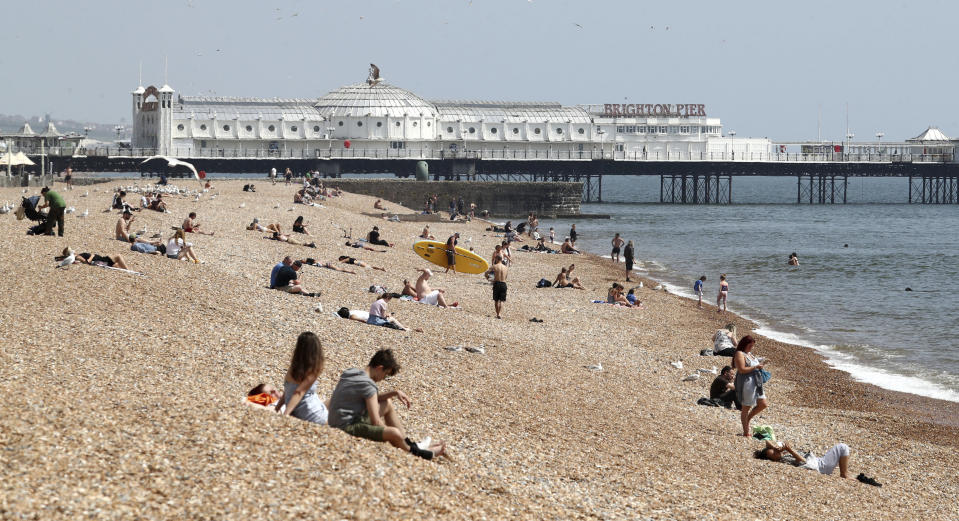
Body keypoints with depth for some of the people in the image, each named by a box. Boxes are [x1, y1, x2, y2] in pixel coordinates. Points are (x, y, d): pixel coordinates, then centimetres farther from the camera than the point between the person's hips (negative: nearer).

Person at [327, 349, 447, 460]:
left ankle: (409, 444, 22)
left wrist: (395, 393, 10)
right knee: (395, 433, -26)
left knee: (387, 404, 22)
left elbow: (373, 398, 23)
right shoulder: (367, 385, -20)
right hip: (347, 427, -11)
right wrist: (389, 433, -6)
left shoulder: (353, 373, 9)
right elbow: (376, 422, -21)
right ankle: (413, 451, 5)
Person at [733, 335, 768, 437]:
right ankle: (746, 432, 7)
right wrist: (756, 367, -18)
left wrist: (759, 366, 9)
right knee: (746, 408, 0)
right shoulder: (740, 354, -13)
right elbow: (742, 370, -21)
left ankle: (747, 419, 26)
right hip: (746, 383, -9)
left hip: (756, 382, 9)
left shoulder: (749, 354, 16)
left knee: (763, 404, 10)